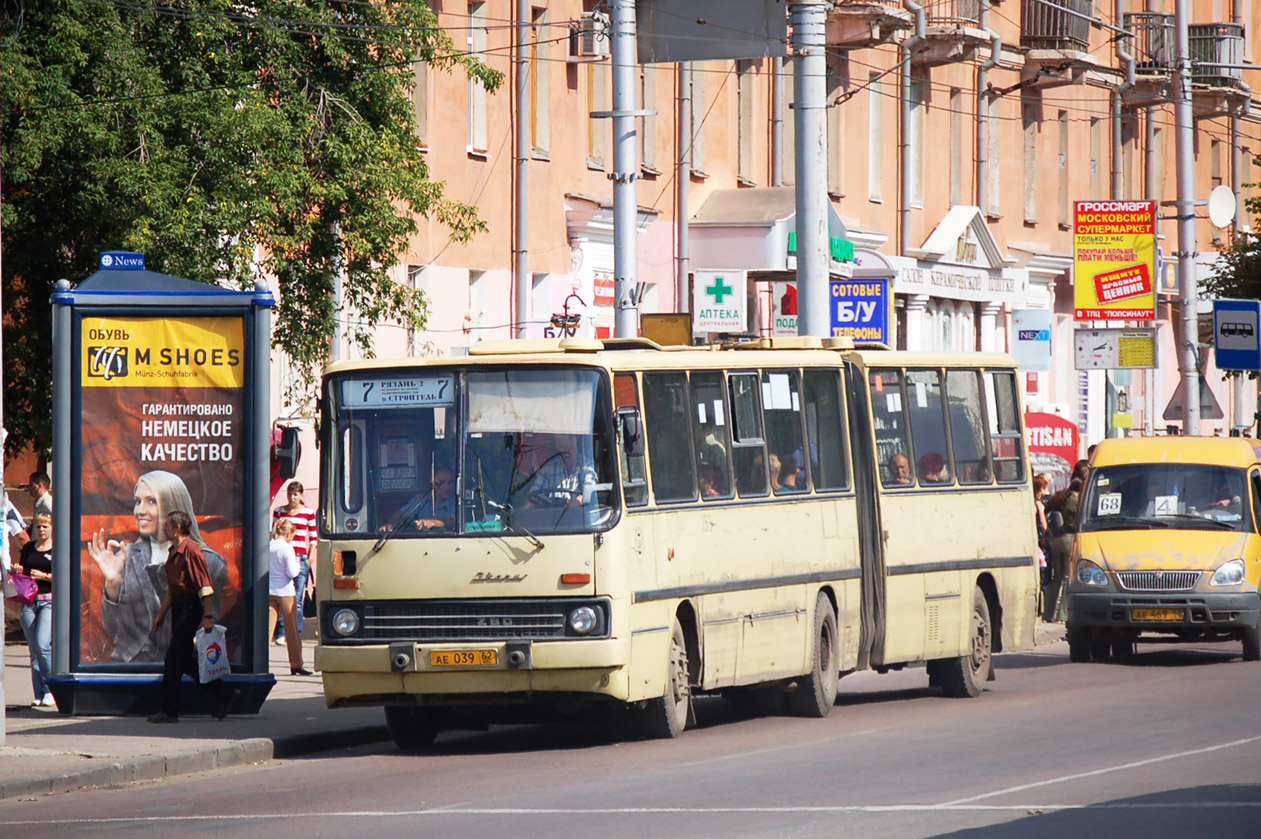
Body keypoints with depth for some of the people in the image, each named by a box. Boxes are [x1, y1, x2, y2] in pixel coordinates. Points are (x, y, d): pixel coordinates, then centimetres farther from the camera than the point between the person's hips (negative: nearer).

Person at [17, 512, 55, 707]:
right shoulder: (28, 548, 14)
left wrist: (44, 576, -15)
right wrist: (18, 571, 1)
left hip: (50, 601, -5)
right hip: (29, 601, 5)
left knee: (42, 645, -18)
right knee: (33, 649, 4)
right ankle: (39, 695, 8)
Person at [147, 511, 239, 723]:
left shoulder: (192, 551, -15)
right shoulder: (173, 553, 16)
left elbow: (205, 586, -19)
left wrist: (208, 616, -24)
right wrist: (161, 615, 25)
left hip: (190, 608, -10)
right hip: (178, 608, 10)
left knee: (174, 659, -8)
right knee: (185, 661, 10)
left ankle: (169, 711, -4)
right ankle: (225, 693, 17)